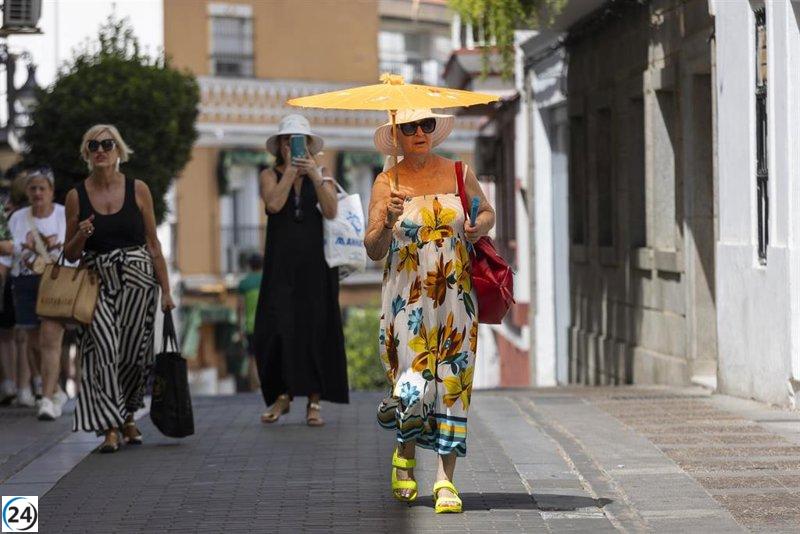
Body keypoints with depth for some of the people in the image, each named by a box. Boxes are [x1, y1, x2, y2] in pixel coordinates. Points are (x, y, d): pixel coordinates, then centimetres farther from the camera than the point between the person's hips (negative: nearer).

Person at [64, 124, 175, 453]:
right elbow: (70, 254, 10)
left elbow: (153, 244, 7)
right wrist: (81, 236, -12)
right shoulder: (77, 196, 4)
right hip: (97, 282, 0)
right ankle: (110, 428, -14)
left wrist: (165, 290, 4)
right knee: (103, 350, -14)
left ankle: (127, 417, 25)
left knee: (133, 353, 1)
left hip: (137, 280, 0)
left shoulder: (138, 190, 3)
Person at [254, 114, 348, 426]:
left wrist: (315, 176, -13)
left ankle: (314, 402, 4)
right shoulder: (270, 176, 8)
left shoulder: (321, 175, 10)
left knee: (316, 328, -1)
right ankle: (282, 395, 8)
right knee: (276, 328, -8)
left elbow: (331, 211, -6)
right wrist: (290, 168, -8)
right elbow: (274, 204, -13)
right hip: (281, 264, 0)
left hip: (316, 263, 1)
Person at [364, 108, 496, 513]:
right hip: (407, 295, -2)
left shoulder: (458, 174, 5)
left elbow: (487, 211, 21)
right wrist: (388, 221, -22)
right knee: (415, 385, -7)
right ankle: (405, 457, 23)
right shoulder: (386, 183, 0)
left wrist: (479, 227, -1)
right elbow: (373, 250, -3)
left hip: (455, 297, 2)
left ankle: (445, 478, -2)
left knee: (452, 381, -4)